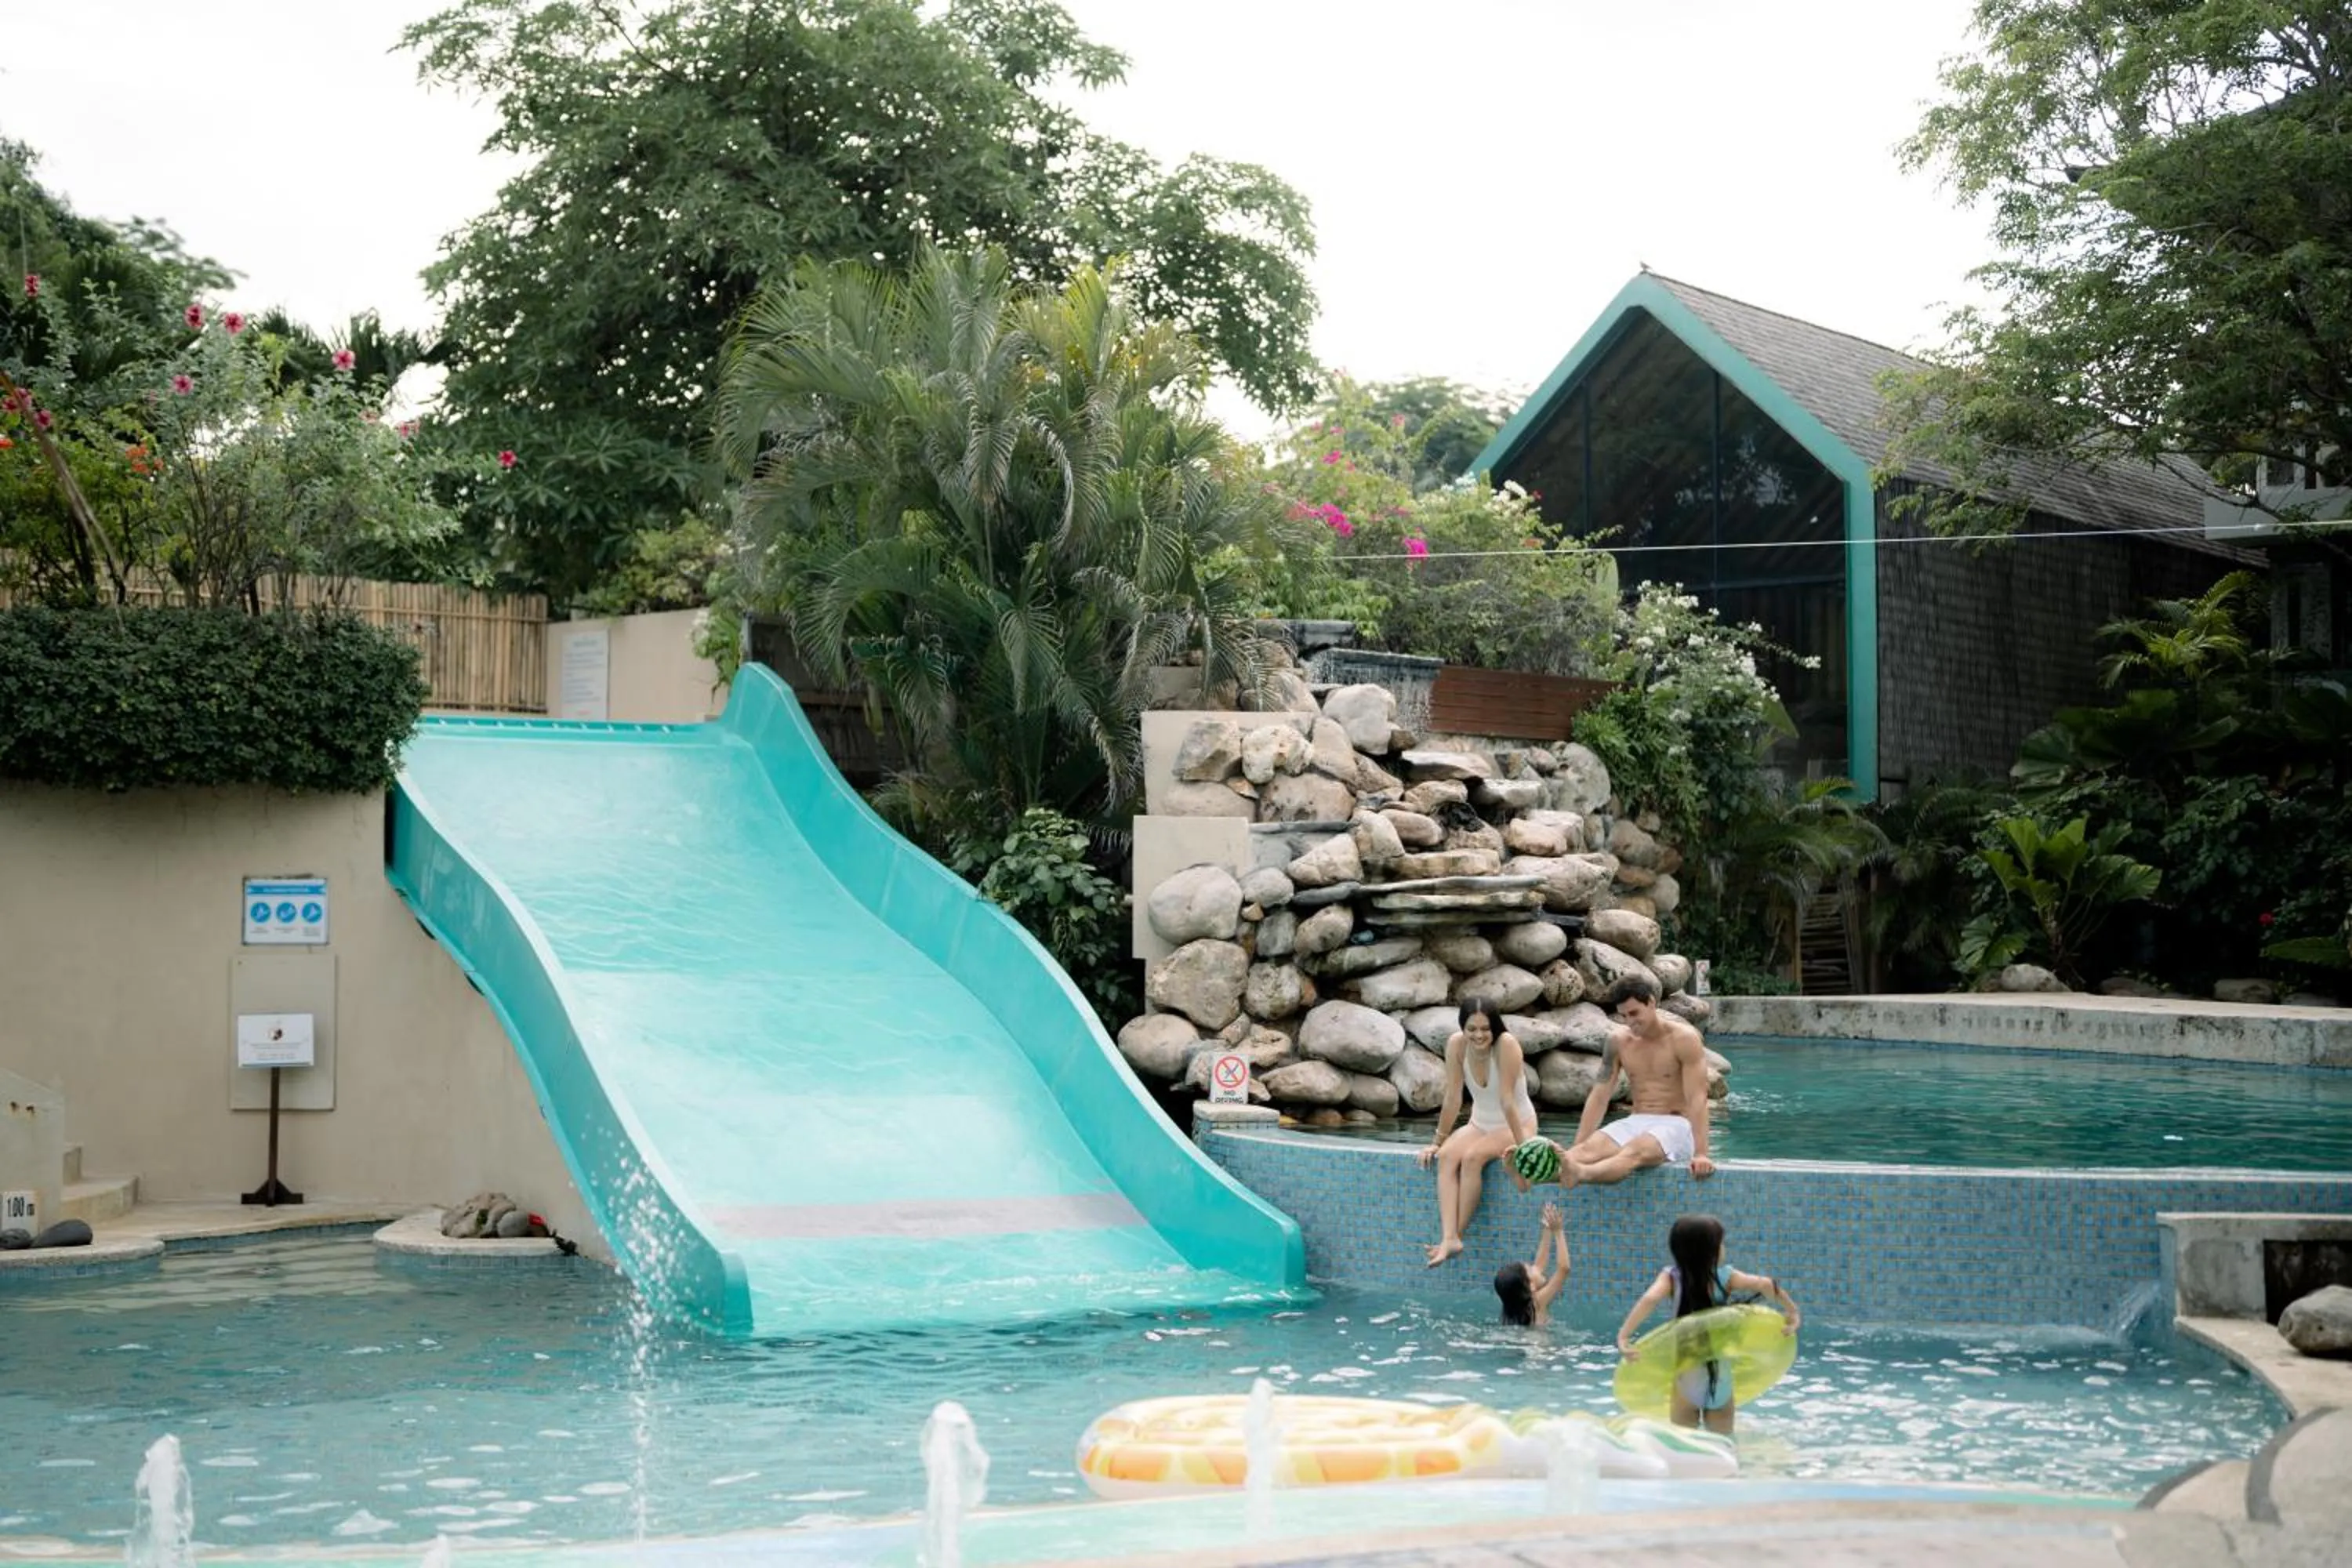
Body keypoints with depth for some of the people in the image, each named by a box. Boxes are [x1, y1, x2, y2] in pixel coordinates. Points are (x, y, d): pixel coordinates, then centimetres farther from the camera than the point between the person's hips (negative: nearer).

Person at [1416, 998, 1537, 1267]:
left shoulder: (1506, 1045, -24)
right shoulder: (1456, 1044, -11)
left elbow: (1507, 1100, -25)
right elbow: (1453, 1098, -6)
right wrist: (1437, 1142, -4)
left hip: (1517, 1125, -5)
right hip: (1480, 1124, 5)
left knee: (1472, 1157, -31)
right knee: (1447, 1156, -24)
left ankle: (1458, 1234, -25)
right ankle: (1449, 1238, -34)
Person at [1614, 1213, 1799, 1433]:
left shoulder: (1673, 1276, -10)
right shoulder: (1725, 1276, -10)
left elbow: (1650, 1299, -27)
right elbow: (1764, 1285, -22)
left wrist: (1624, 1336, -32)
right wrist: (1793, 1312, -12)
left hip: (1686, 1374, 0)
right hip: (1720, 1375, 0)